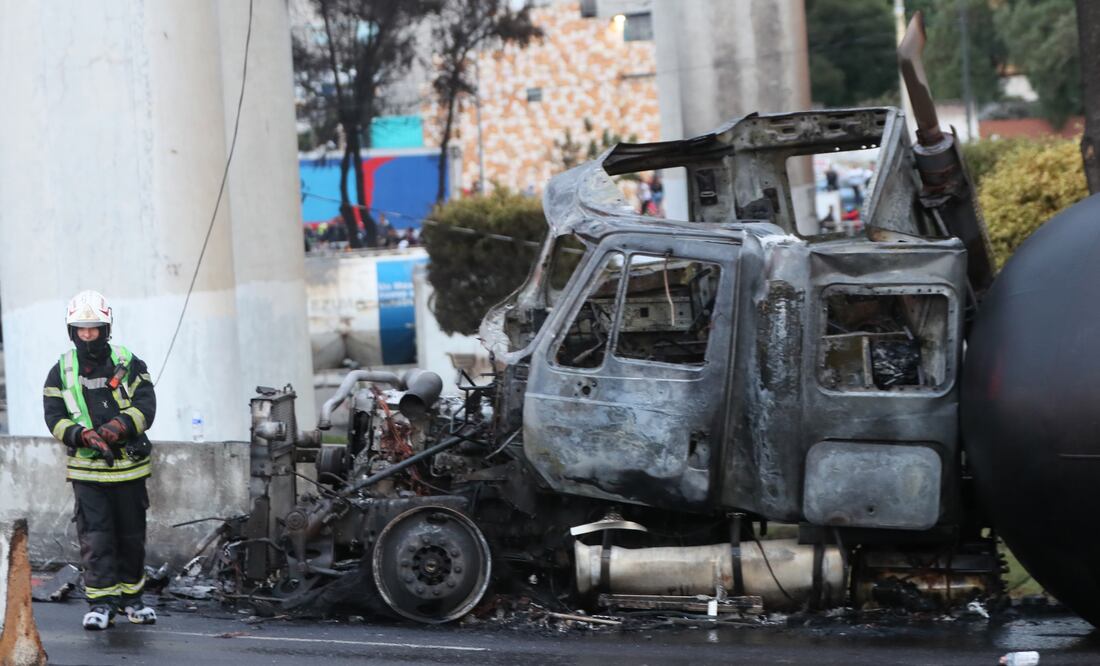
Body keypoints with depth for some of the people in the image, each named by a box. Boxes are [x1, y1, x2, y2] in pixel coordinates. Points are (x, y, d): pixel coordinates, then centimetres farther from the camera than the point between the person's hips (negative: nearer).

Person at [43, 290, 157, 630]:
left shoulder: (129, 364, 2)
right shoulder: (61, 372, 3)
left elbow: (145, 407, -7)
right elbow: (54, 417, -3)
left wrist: (116, 428, -24)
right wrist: (83, 436, -21)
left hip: (128, 467, 1)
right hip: (87, 470, -1)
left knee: (132, 535, 10)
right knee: (95, 537, -7)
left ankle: (130, 596, 24)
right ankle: (100, 602, -4)